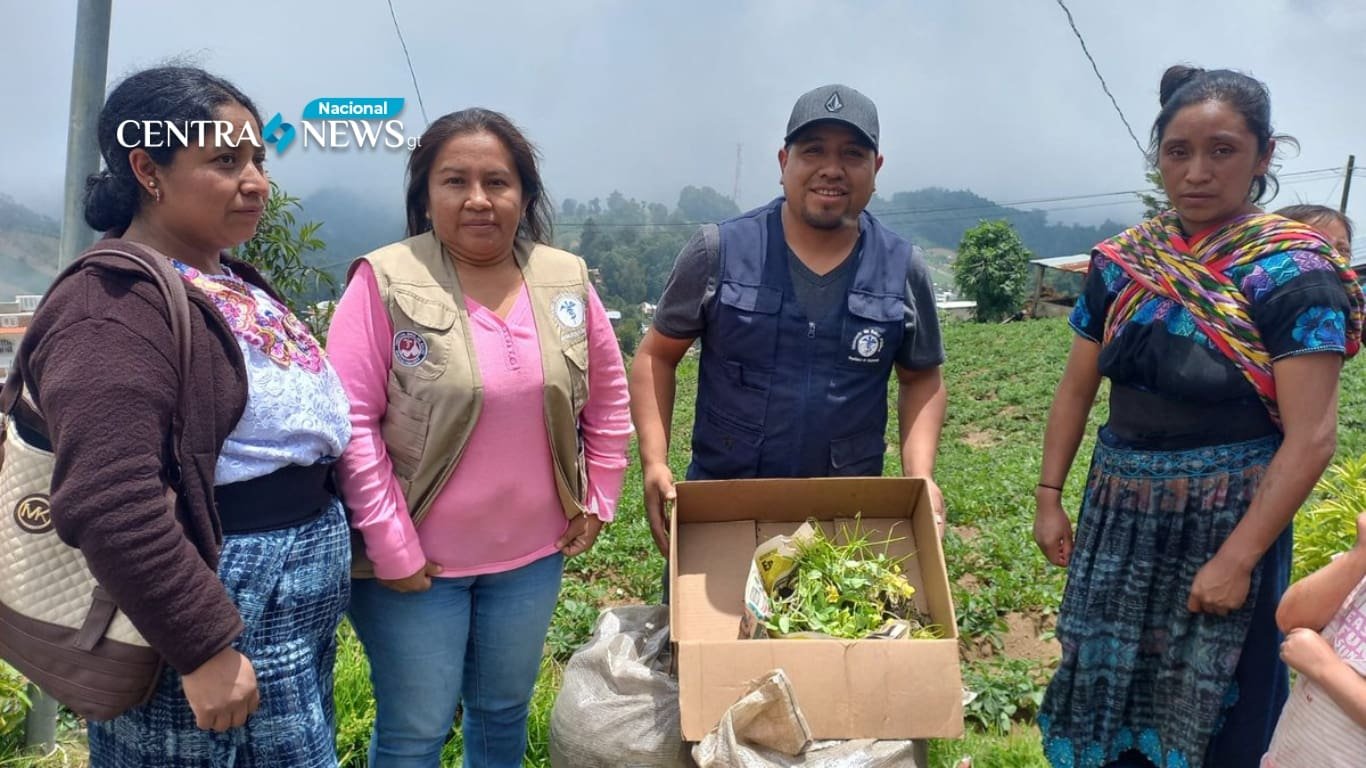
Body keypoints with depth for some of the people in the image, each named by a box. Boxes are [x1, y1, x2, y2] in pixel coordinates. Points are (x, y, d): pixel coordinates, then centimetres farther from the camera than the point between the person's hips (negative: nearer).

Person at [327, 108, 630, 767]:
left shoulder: (567, 281, -1)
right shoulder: (386, 281, -14)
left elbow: (607, 398, 9)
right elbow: (349, 420, -15)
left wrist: (598, 500, 6)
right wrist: (390, 545, -15)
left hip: (532, 550, 4)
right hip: (416, 556, -3)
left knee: (504, 712, 22)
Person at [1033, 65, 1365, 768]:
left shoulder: (1292, 272, -12)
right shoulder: (1122, 262, 2)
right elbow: (1076, 388, 8)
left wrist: (1236, 558, -19)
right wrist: (1049, 495, 4)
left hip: (1226, 524, -4)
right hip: (1117, 516, 4)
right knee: (1104, 687, 17)